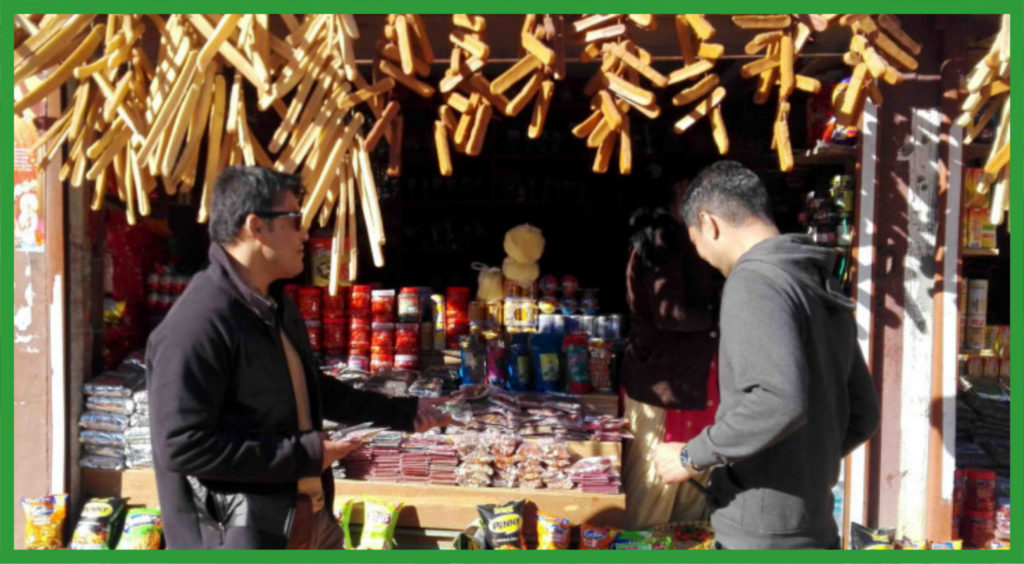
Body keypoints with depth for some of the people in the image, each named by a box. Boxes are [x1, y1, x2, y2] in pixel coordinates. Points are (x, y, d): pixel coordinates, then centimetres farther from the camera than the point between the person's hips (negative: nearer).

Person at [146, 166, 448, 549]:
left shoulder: (279, 307, 9)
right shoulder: (195, 325, -22)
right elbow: (181, 446, -26)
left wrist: (402, 413, 22)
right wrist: (303, 454, -22)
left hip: (312, 520, 9)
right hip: (243, 539, -9)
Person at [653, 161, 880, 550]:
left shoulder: (755, 281, -15)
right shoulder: (821, 288, 13)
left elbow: (780, 401, -29)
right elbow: (862, 415, 16)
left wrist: (692, 457, -18)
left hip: (760, 535, -9)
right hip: (814, 528, 9)